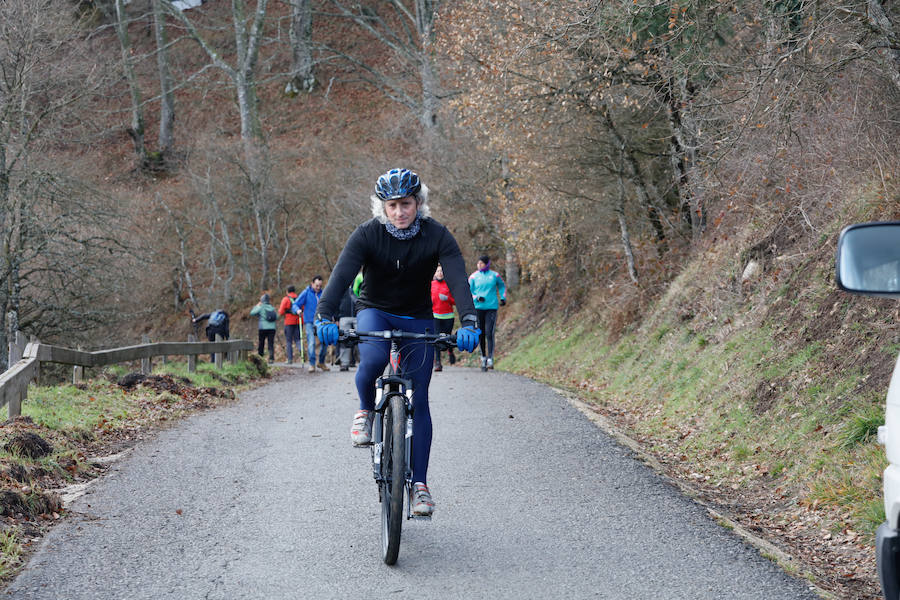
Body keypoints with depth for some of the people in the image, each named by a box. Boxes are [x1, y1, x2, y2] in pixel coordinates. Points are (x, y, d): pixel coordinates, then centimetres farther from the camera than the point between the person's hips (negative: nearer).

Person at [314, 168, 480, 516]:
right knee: (373, 361, -34)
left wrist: (468, 322, -47)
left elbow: (458, 280, -30)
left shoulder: (437, 236, -18)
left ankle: (420, 484, 1)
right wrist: (324, 316, -47)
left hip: (417, 320, 1)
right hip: (374, 311, -1)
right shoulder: (367, 235, -18)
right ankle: (365, 411, -2)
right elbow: (341, 275, -30)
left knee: (419, 399, -5)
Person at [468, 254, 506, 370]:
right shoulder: (473, 276, 4)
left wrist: (503, 298, 12)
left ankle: (490, 359, -14)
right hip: (478, 308, 1)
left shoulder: (494, 275, 6)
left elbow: (502, 286, 24)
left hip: (492, 308, -1)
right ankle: (483, 357, 21)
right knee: (480, 334, 5)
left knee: (489, 333, -11)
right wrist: (476, 298, -13)